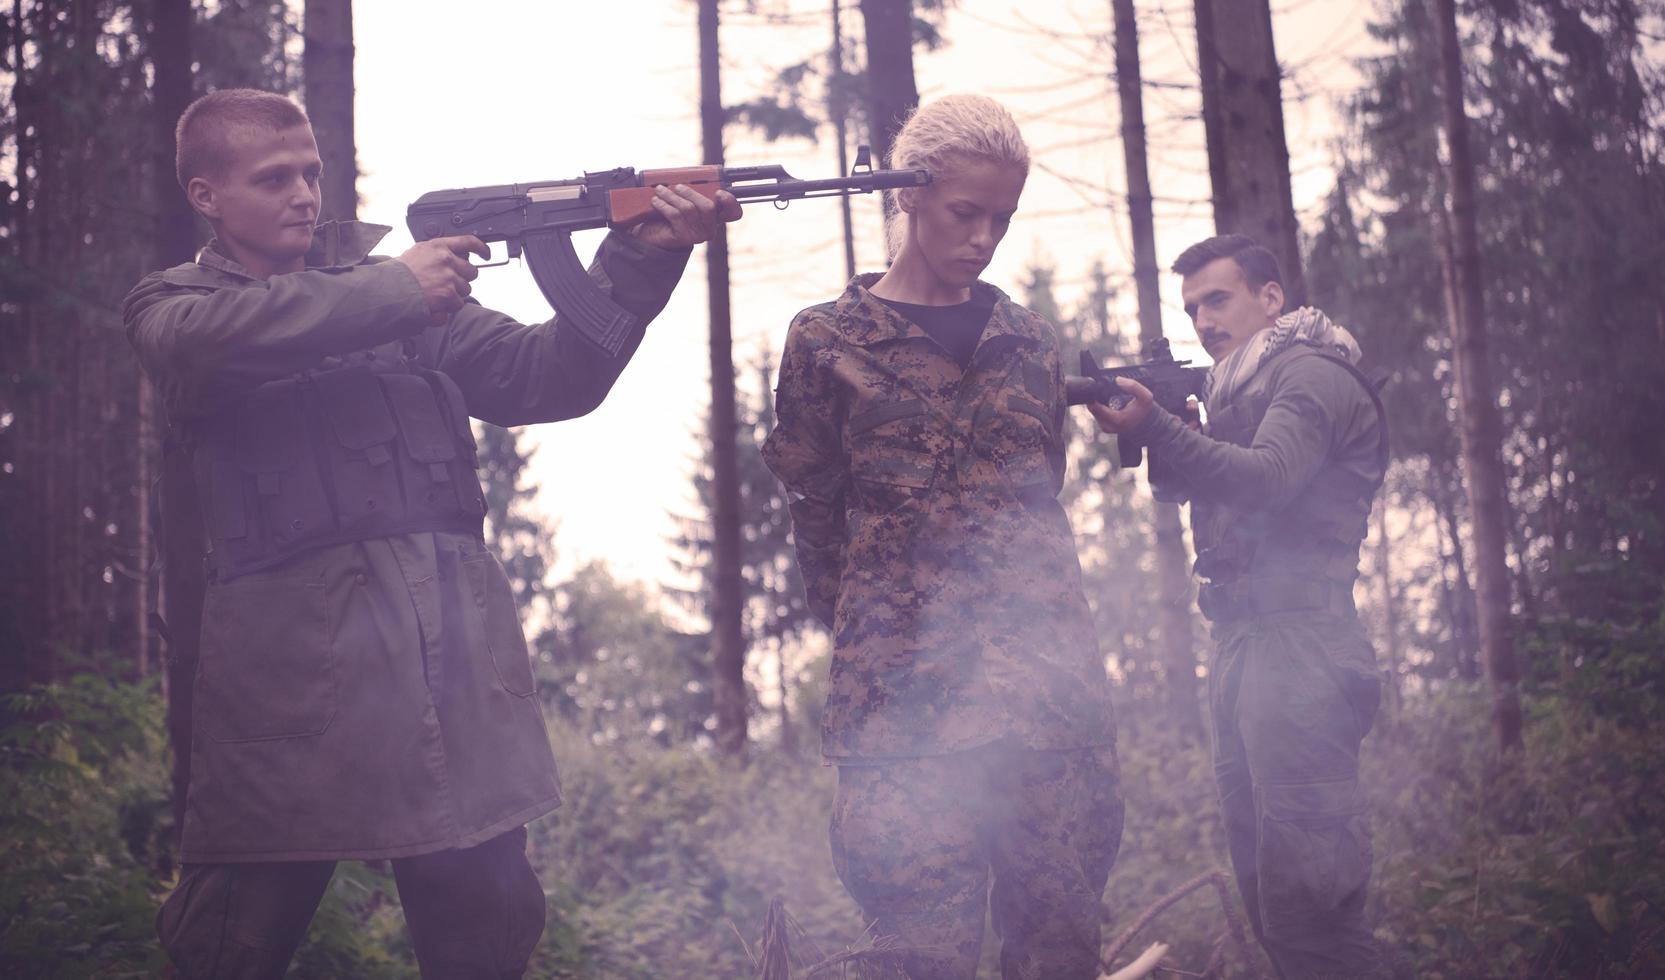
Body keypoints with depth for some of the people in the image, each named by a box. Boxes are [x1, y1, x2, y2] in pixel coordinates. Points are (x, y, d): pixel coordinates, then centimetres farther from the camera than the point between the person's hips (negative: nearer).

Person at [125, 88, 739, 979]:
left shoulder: (399, 281, 19)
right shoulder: (167, 304, 11)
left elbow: (542, 379, 11)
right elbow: (207, 340, -15)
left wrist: (639, 261, -3)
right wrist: (392, 294, -17)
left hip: (453, 638, 3)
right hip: (289, 651, -3)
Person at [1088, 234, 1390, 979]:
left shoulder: (1312, 374, -5)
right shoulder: (1236, 389, 23)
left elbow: (1265, 478, -21)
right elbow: (1183, 488, 18)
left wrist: (1154, 425, -30)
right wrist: (1149, 426, 0)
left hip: (1296, 646, -10)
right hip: (1241, 646, 10)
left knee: (1305, 900, -15)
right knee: (1264, 892, 12)